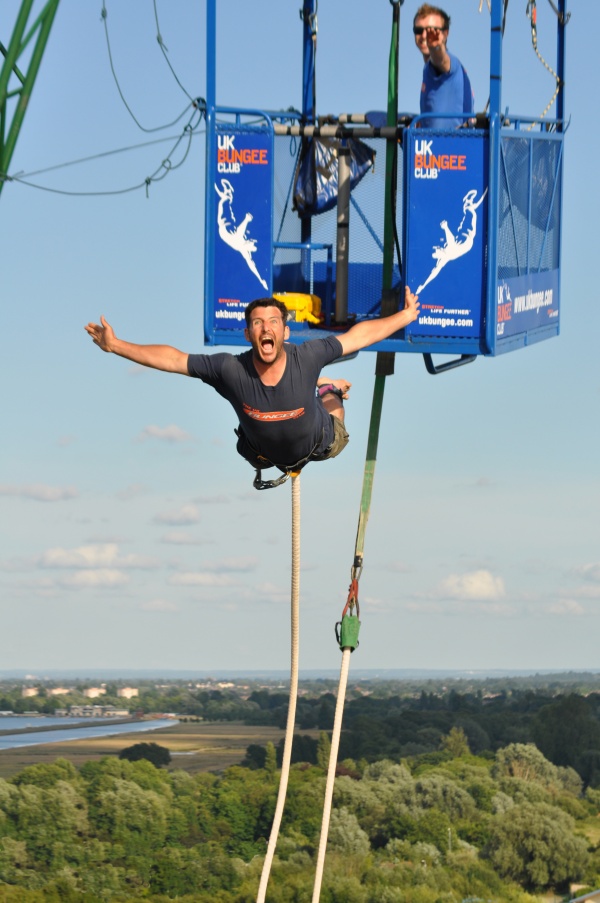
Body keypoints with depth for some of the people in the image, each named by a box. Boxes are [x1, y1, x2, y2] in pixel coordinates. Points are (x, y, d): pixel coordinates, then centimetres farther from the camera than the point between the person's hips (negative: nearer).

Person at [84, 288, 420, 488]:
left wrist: (405, 316, -23)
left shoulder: (306, 358, -39)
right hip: (264, 451, 0)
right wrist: (115, 346, -37)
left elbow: (358, 335, -27)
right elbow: (171, 358, -34)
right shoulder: (231, 370, -40)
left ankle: (327, 388, 60)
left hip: (318, 443, 0)